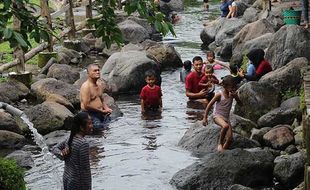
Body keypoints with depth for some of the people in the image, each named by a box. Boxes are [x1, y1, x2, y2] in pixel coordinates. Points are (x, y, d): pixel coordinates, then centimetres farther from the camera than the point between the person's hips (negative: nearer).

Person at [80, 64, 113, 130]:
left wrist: (107, 109, 4)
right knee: (100, 128, -24)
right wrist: (102, 111, -14)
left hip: (101, 113, 8)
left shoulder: (99, 84, 14)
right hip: (90, 114, -8)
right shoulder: (86, 86, -13)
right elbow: (86, 105, -19)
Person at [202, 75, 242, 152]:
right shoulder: (219, 94, -14)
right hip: (217, 116, -6)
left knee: (230, 138, -8)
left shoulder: (233, 94, -1)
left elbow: (240, 104, -3)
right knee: (226, 126, -37)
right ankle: (220, 143, -18)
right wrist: (205, 118, -10)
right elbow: (209, 105, -9)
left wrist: (235, 96, -20)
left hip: (226, 118, 6)